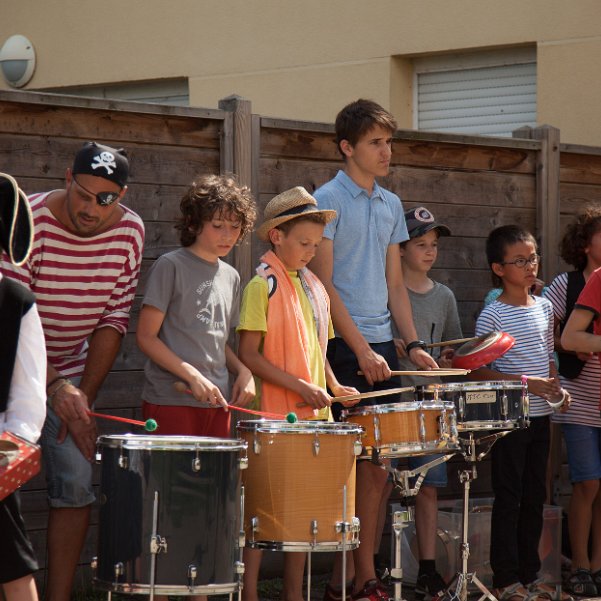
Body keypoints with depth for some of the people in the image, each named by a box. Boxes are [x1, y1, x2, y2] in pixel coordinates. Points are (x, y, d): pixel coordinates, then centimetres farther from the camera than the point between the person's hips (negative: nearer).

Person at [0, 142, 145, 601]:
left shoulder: (129, 231, -8)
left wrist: (85, 393, -11)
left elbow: (114, 318, -4)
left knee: (76, 484, -3)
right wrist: (55, 386, -33)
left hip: (72, 370, 4)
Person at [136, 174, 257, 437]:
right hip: (171, 401, -6)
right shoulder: (171, 266, -5)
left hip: (217, 403, 6)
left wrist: (243, 370, 4)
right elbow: (146, 337, -9)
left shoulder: (230, 277, 15)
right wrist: (194, 376, -17)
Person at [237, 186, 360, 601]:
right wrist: (301, 387, -19)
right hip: (272, 415, -7)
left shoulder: (314, 288, 14)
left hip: (312, 413, 7)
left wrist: (333, 386, 5)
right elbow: (249, 355, -14)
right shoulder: (263, 286, -9)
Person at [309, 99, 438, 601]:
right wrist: (362, 351, -15)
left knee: (378, 465, 6)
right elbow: (324, 285, -10)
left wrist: (412, 343, 7)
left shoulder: (391, 205, 16)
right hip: (343, 348, -7)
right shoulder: (329, 200, -5)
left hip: (381, 347, 7)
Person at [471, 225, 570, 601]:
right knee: (509, 498, -1)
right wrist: (526, 383, -20)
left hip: (540, 415, 6)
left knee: (535, 497, 11)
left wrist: (557, 388, 2)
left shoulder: (544, 308, 9)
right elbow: (479, 372, -13)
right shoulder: (493, 315, -11)